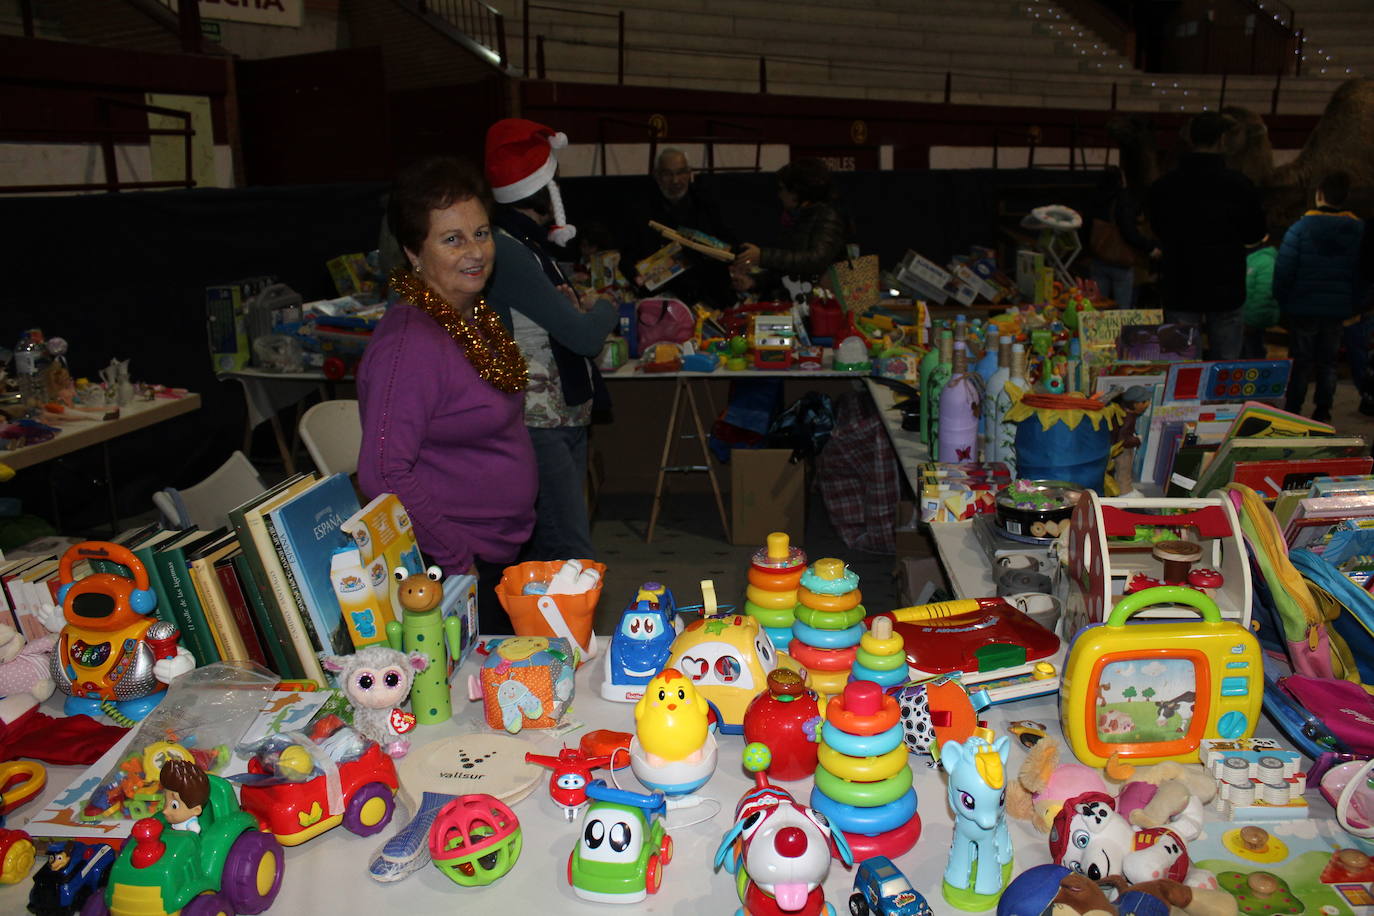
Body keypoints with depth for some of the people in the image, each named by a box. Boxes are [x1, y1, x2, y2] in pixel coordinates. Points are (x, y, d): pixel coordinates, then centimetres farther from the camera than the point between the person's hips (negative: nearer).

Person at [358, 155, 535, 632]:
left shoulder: (474, 316, 5)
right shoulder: (409, 344, -24)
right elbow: (384, 475, -27)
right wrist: (458, 560, -22)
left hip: (501, 552, 9)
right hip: (446, 571, -9)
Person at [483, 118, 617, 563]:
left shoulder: (527, 245, 15)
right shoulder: (505, 252, -18)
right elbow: (584, 335, -21)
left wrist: (584, 309, -4)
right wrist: (603, 307, 3)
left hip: (564, 416, 10)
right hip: (535, 428, -10)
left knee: (551, 550, 14)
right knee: (574, 558, -11)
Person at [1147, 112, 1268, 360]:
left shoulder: (1163, 187, -6)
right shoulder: (1239, 185, -8)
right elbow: (1254, 236, 5)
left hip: (1180, 292, 1)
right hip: (1227, 290, 0)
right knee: (1226, 366, 9)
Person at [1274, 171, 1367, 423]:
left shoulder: (1301, 227, -12)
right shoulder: (1358, 230, -3)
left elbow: (1284, 270, -13)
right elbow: (1360, 272, 0)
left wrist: (1282, 301, 0)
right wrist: (1353, 303, 9)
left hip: (1303, 307, -2)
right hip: (1338, 308, 2)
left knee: (1300, 363, 7)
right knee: (1328, 362, 13)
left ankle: (1292, 413, 10)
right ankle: (1322, 414, 16)